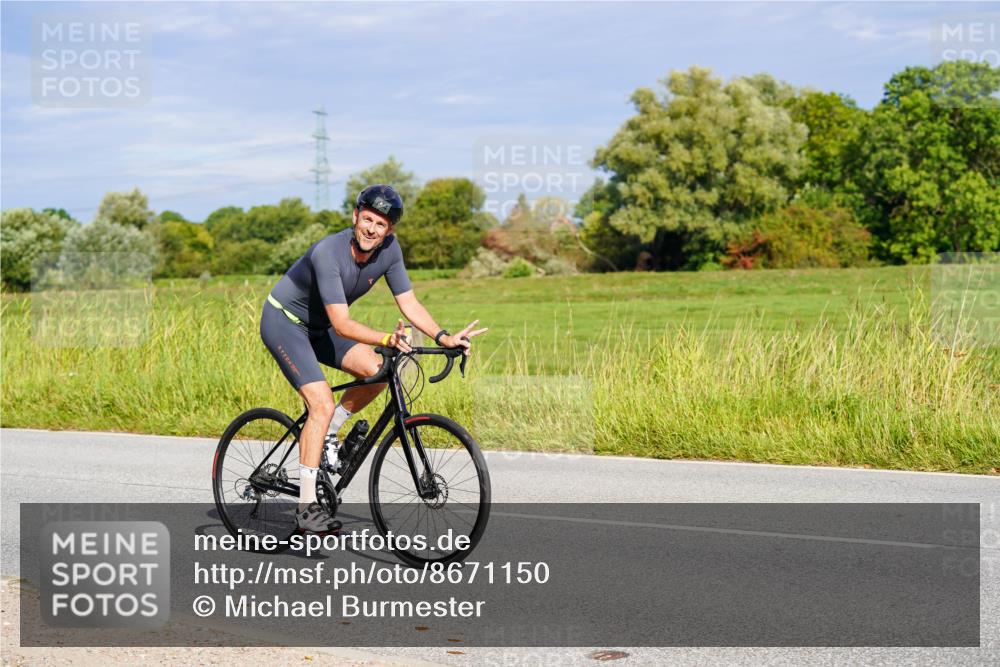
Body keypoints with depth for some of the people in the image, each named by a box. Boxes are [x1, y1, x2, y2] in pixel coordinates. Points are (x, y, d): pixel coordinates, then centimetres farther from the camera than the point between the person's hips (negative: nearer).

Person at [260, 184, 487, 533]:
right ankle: (306, 508, -17)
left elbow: (409, 303, -9)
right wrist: (387, 339, -50)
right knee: (323, 404, -21)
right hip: (283, 320, -7)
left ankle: (323, 435, 8)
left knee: (377, 372, -14)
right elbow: (342, 324, -36)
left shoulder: (389, 249, -13)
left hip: (319, 325, 7)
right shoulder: (328, 253, -32)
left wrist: (445, 338, -23)